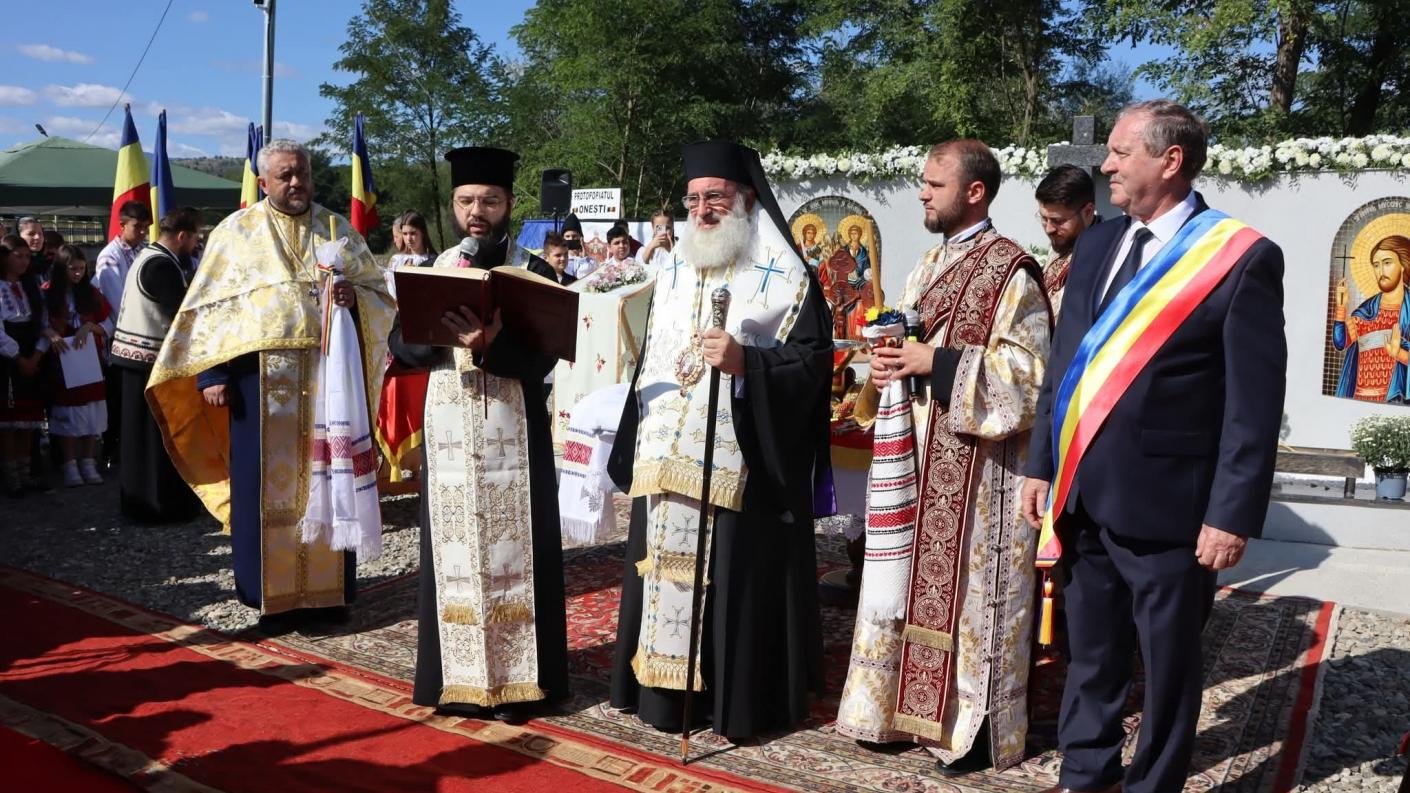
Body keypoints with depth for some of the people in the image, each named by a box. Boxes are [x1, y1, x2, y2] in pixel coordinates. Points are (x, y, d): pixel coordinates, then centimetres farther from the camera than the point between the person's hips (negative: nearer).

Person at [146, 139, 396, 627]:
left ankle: (327, 588, 16)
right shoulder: (236, 231, 5)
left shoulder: (338, 230, 11)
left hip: (328, 375, 2)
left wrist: (354, 297, -12)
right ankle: (272, 595, 11)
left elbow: (380, 293, 11)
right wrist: (211, 373, -7)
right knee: (267, 486, 2)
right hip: (261, 377, -2)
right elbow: (210, 306, 2)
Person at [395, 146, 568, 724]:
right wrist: (442, 328, -18)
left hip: (514, 435, -3)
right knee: (454, 552, 6)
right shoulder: (433, 271, 9)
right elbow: (400, 345, 1)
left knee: (513, 554, 1)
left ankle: (517, 679, 10)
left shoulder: (535, 273, -1)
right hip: (449, 432, 3)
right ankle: (458, 676, 17)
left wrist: (491, 343, -29)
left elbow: (541, 358, -12)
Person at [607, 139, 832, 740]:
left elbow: (813, 361, -10)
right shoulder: (675, 273, 16)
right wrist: (641, 442, 14)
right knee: (666, 573, 10)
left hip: (739, 464, -6)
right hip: (667, 460, 6)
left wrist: (746, 362, -25)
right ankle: (666, 689, 21)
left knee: (734, 580, -2)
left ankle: (736, 697, 12)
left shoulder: (785, 275, -3)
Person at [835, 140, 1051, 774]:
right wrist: (889, 362, -2)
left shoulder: (1011, 273, -10)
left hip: (974, 465, -7)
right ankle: (912, 707, 26)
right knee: (918, 583, 13)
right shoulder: (928, 267, 14)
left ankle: (971, 726, 15)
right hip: (917, 458, 8)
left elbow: (1028, 371, -16)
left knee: (965, 588, 1)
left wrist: (938, 361, -19)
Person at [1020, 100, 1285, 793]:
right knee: (1091, 655, 20)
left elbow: (1256, 401, -11)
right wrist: (1042, 465, 9)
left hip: (1165, 503, -5)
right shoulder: (1097, 244, 9)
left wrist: (1233, 513, -13)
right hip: (1082, 495, 6)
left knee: (1168, 667, 13)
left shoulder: (1244, 258, -9)